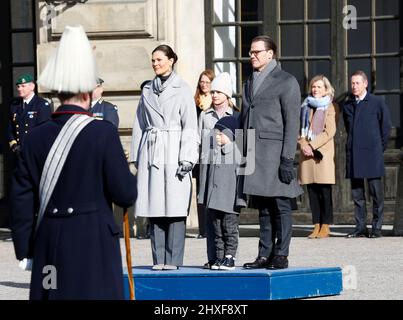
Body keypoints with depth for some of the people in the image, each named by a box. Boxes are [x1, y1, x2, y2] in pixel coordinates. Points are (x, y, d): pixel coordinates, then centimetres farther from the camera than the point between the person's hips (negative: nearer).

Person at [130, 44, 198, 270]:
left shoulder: (182, 89, 2)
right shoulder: (147, 90, 15)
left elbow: (190, 126, -3)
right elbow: (140, 124, 17)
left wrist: (186, 158, -11)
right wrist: (136, 156, 11)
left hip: (173, 153, -4)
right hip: (151, 154, 4)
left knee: (175, 208, -6)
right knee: (154, 208, 2)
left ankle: (173, 259, -2)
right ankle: (159, 259, 7)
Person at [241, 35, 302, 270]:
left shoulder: (286, 81, -1)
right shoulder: (250, 83, 20)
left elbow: (292, 123, -7)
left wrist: (287, 159, -14)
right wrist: (243, 155, 12)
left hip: (274, 151, -6)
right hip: (253, 153, 6)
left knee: (280, 206, -3)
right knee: (263, 208, 8)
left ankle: (281, 255, 0)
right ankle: (264, 255, 10)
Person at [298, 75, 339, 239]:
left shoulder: (331, 107, 2)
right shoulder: (306, 106, 18)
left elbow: (329, 132, -6)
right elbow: (299, 127, 13)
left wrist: (312, 145, -12)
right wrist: (303, 144, -6)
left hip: (323, 152, -5)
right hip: (307, 152, 5)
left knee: (325, 191, -6)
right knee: (312, 191, 2)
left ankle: (325, 226, -3)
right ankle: (316, 225, 5)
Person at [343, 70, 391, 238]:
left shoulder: (377, 103, 0)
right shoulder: (347, 105, 13)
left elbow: (386, 126, 4)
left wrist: (380, 148, 5)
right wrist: (352, 145, 15)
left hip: (372, 154, -4)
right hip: (353, 154, 4)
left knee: (376, 192, -3)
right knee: (357, 193, 4)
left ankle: (377, 227, 0)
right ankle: (360, 227, 8)